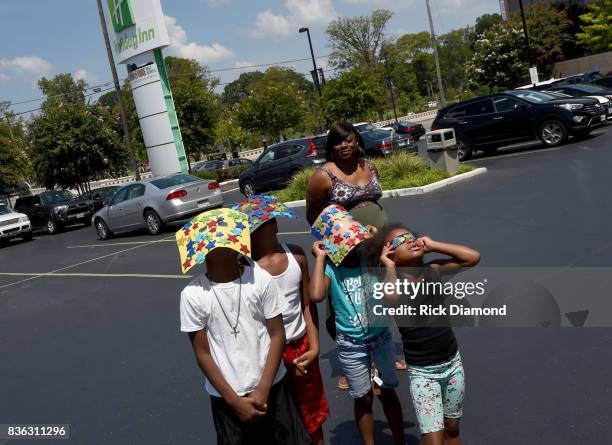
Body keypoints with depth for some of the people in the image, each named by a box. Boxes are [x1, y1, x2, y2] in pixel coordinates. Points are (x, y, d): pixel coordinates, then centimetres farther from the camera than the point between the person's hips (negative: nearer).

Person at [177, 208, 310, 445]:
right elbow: (202, 353, -6)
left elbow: (277, 335, -5)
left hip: (271, 386, 1)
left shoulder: (260, 279, -11)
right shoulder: (193, 294, -12)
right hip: (225, 396, -1)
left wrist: (263, 389, -9)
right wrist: (234, 400, -7)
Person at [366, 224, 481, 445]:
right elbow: (391, 297, -37)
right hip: (421, 372, -4)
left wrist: (432, 245, -7)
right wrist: (389, 266, -20)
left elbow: (473, 257, -8)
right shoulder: (392, 279, -13)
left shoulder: (433, 269, -2)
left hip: (453, 363, 4)